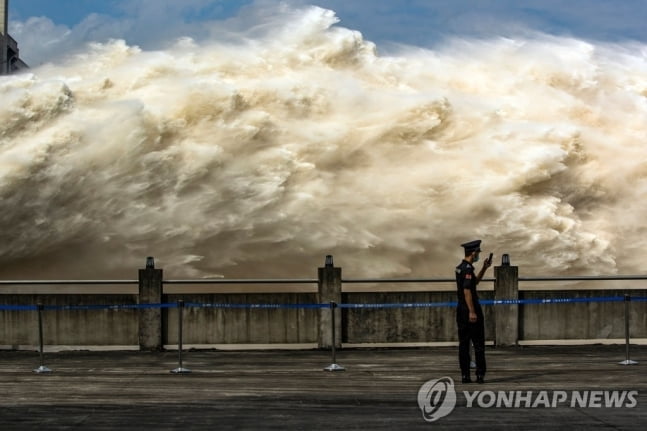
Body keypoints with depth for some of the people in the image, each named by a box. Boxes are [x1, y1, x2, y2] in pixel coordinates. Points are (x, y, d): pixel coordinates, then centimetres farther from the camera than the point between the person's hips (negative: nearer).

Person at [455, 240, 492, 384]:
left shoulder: (460, 267, 13)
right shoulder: (468, 268, -15)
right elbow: (467, 290, -22)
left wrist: (484, 268, 21)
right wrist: (472, 312, -23)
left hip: (461, 309, 9)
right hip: (471, 308, -9)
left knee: (463, 343, 5)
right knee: (478, 343, -2)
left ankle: (465, 375, 3)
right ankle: (480, 374, -3)